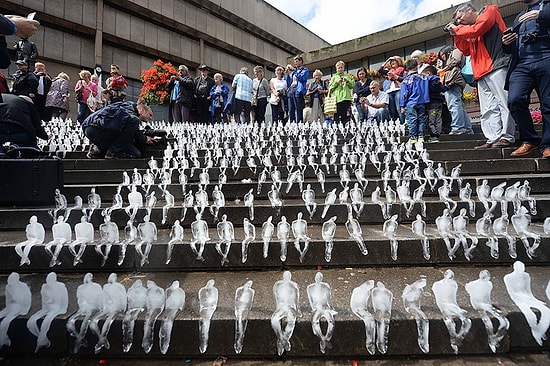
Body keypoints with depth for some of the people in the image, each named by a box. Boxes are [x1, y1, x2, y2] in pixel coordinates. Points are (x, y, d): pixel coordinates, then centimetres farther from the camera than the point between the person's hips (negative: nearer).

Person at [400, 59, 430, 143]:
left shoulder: (406, 80, -6)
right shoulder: (424, 77, 3)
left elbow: (404, 94, -5)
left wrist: (402, 106, -1)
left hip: (411, 104, -3)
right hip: (422, 103, 3)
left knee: (412, 121, -1)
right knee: (421, 119, 9)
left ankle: (413, 138, -1)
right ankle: (421, 136, 8)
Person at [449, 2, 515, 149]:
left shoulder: (489, 11, 8)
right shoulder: (470, 29, 26)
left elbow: (476, 30, -9)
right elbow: (466, 50, 25)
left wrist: (457, 29, 5)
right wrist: (457, 35, 16)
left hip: (497, 66, -8)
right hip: (482, 71, 8)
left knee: (503, 102, -10)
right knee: (488, 109, 1)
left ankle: (506, 137, -10)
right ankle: (493, 138, 0)